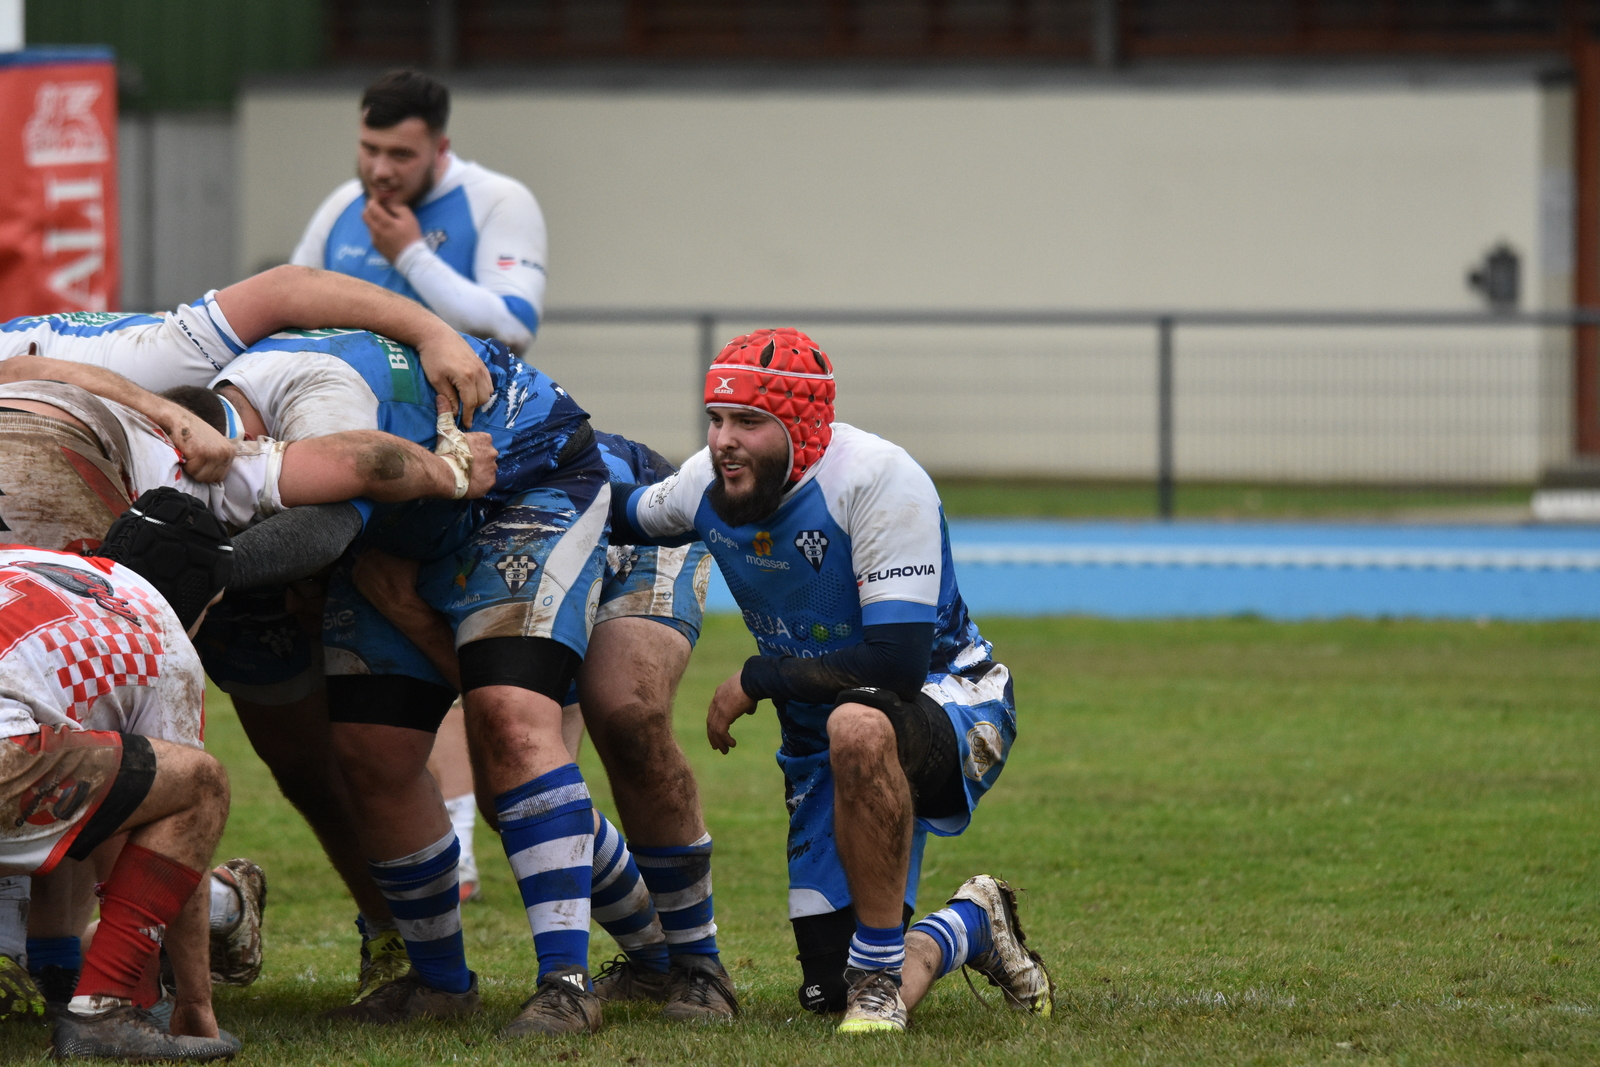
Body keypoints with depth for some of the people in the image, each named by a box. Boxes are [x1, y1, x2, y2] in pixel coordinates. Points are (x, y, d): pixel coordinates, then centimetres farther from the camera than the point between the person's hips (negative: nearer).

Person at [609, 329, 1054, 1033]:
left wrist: (757, 680, -23)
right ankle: (967, 928, 33)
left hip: (951, 708, -7)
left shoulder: (877, 479, -25)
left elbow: (898, 665, -31)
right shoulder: (706, 486, -5)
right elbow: (625, 517, 21)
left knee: (858, 726, -44)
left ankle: (881, 963, -28)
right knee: (832, 996, 1)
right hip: (820, 756, 7)